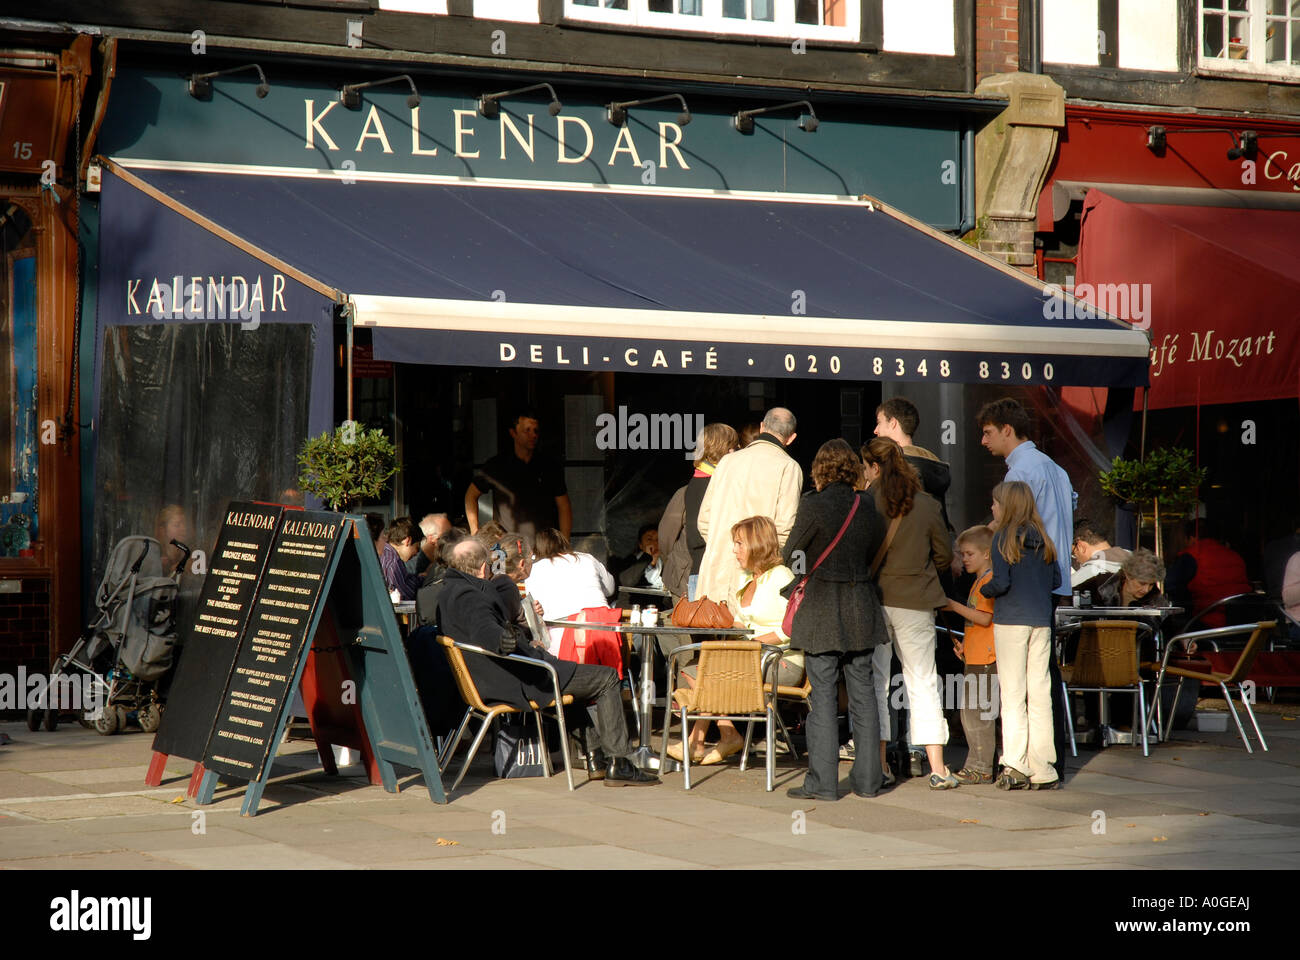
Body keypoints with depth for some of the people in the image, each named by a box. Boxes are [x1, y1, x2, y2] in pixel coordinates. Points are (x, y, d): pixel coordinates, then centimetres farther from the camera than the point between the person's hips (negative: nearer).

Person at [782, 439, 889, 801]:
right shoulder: (868, 508, 2)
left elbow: (790, 555, -3)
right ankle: (867, 778, 13)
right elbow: (873, 553, 12)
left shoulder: (813, 506, -12)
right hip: (860, 608, 4)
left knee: (822, 694, -1)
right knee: (862, 693, 10)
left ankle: (823, 781, -1)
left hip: (820, 606, -4)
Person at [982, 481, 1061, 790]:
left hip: (1010, 620, -5)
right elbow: (1056, 580, 10)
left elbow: (1002, 582, -14)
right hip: (1041, 622, 5)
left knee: (1012, 692, -2)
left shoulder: (1003, 537, -6)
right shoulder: (1042, 539, 9)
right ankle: (1043, 770, 7)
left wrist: (984, 590, 6)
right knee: (1040, 692, 6)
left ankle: (1016, 767, -8)